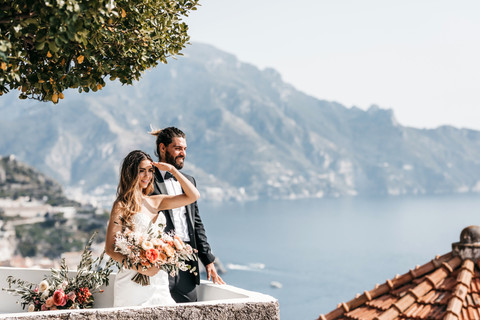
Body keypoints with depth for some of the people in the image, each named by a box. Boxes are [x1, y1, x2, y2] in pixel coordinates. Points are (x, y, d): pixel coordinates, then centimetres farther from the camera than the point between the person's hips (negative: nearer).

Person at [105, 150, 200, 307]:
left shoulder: (155, 202, 11)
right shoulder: (122, 205, -6)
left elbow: (193, 195, 9)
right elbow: (110, 248, -11)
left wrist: (172, 169, 3)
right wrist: (141, 268, -20)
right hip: (134, 280, -6)